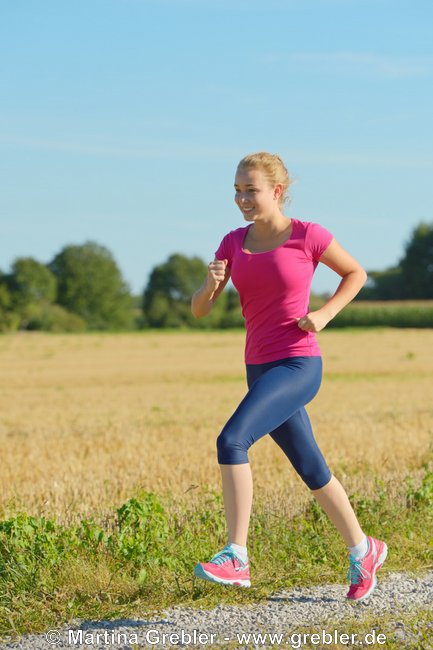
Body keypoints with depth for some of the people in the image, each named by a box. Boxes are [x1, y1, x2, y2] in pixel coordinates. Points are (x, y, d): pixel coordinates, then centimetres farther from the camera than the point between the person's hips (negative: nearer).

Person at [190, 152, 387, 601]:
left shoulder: (308, 237, -7)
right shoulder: (234, 243, 7)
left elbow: (355, 273, 8)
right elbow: (198, 310, 5)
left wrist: (324, 314, -7)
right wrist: (211, 283, -17)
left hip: (298, 366, -6)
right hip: (259, 369, 6)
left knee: (232, 441, -25)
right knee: (311, 470, 15)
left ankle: (235, 558, -23)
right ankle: (363, 551, 33)